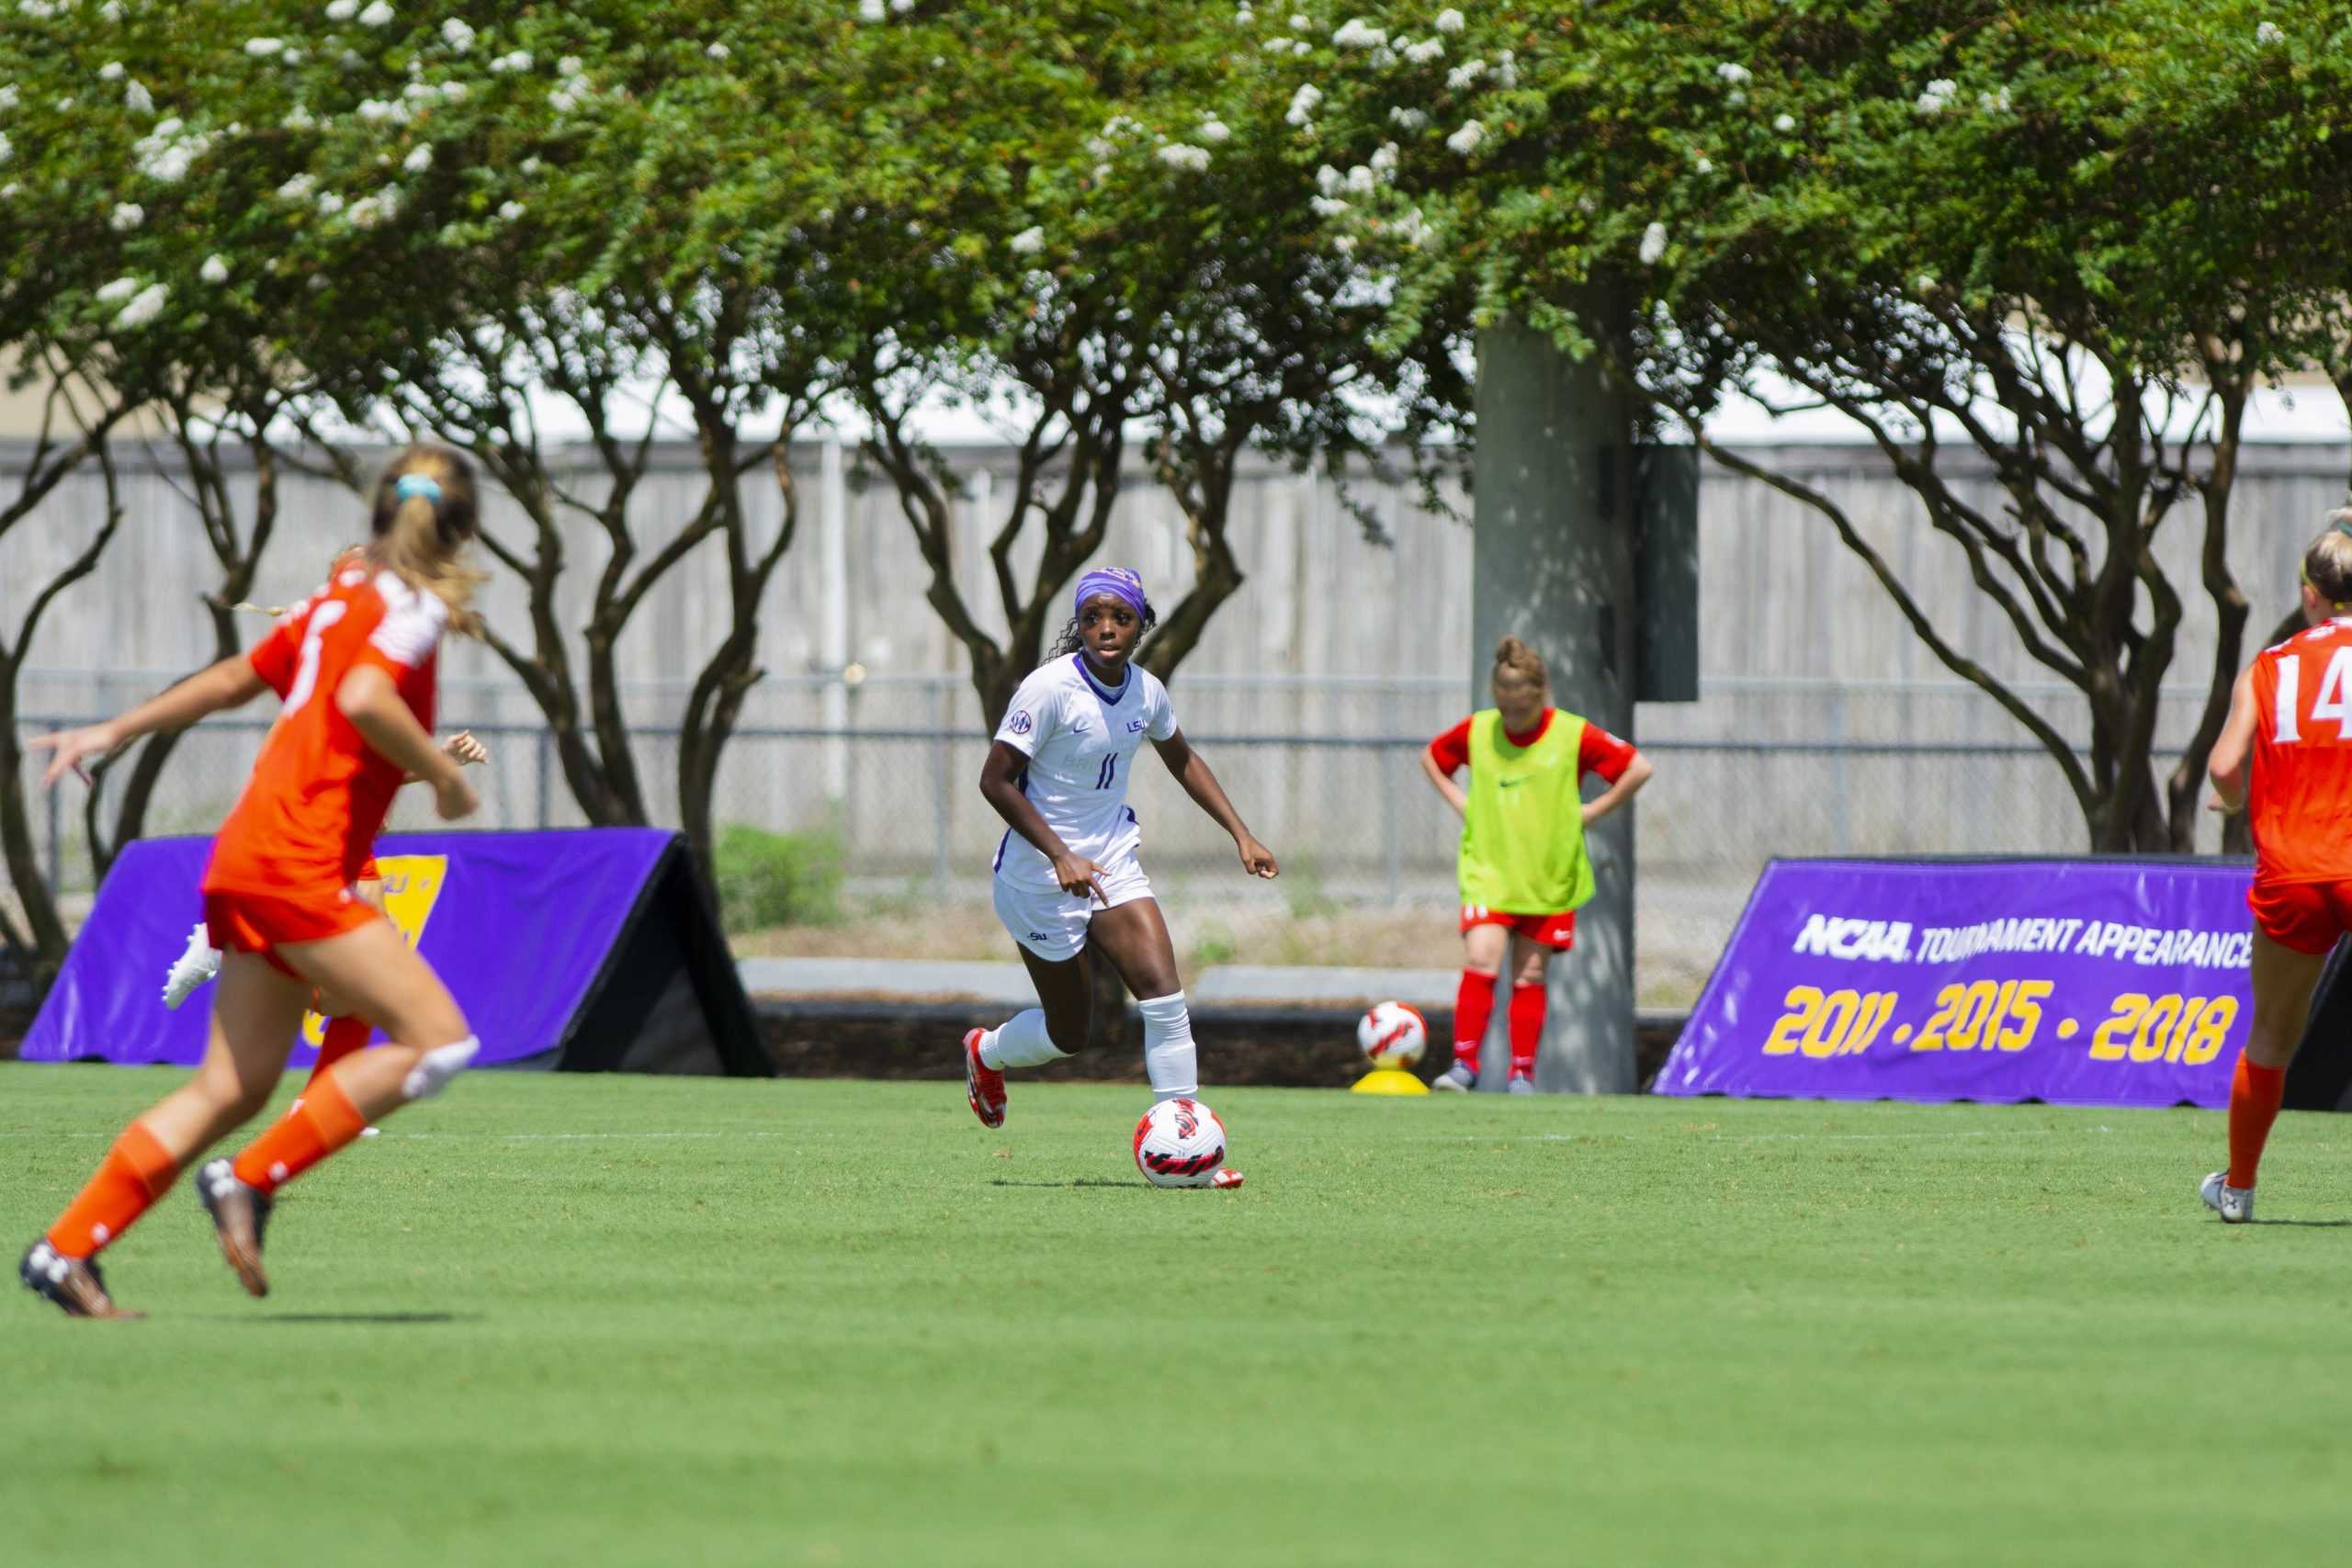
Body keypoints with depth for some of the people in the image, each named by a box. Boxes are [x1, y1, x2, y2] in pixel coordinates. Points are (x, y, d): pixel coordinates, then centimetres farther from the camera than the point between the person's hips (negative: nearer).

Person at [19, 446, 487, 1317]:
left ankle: (66, 1249, 6)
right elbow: (364, 698, -24)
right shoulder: (413, 605, -6)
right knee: (437, 1040, -11)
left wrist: (115, 732, 34)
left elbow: (235, 679, 27)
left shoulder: (341, 597, 19)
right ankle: (252, 1181, -11)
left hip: (248, 862, 9)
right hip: (297, 862, -9)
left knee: (232, 1087, 9)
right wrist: (445, 777, -11)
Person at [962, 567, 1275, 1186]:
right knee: (1069, 1034, 5)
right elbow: (995, 780, -19)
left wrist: (1241, 835, 12)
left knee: (1162, 991, -14)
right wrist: (1061, 856, -27)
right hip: (1040, 874, -5)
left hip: (1111, 862, 5)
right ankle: (985, 1053, 39)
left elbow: (1183, 759, 19)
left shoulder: (1146, 691, -1)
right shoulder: (1050, 688, -20)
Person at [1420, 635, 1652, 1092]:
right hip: (1488, 872, 0)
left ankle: (1522, 1072, 13)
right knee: (1480, 962, -15)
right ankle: (1464, 1063, -10)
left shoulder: (1573, 736, -7)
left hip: (1548, 878, 0)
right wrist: (1460, 804, 5)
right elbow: (1431, 759, 19)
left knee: (1530, 976, 4)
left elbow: (1638, 769, -1)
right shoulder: (1476, 731, 0)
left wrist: (1590, 812, -4)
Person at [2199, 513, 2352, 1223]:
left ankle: (2238, 1186, 30)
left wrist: (2237, 803, 16)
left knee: (2271, 1036, 17)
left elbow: (2225, 764, -4)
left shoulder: (2267, 669, 6)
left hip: (2288, 875, 3)